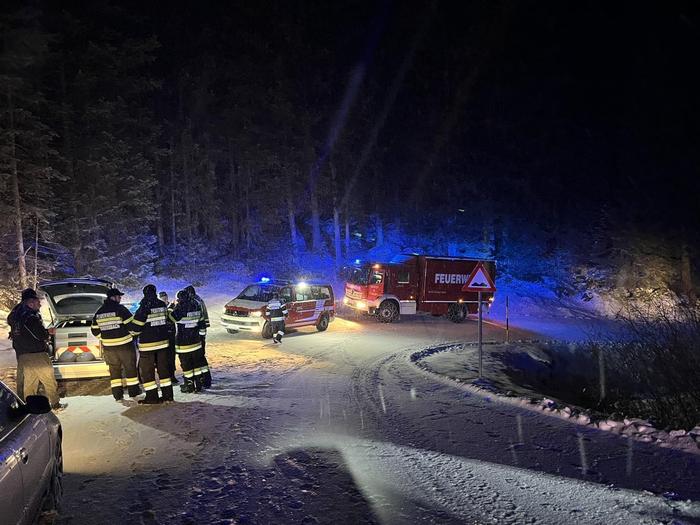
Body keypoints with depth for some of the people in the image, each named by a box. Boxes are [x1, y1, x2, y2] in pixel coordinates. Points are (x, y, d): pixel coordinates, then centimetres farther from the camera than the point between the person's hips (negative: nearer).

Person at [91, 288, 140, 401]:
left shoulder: (98, 313, 8)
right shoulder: (120, 309, -12)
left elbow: (95, 330, 12)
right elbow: (131, 324, -13)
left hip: (108, 346, 5)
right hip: (124, 344, -5)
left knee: (114, 370, 13)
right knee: (130, 368, 6)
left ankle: (118, 395, 13)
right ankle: (133, 393, 9)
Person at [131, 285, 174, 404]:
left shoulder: (144, 308, -14)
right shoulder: (163, 305, 3)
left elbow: (136, 326, -11)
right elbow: (168, 320, 13)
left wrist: (134, 333, 8)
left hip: (147, 344, -6)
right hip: (163, 342, 6)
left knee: (146, 370, 4)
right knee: (164, 368, 12)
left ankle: (152, 397, 3)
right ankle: (167, 395, 13)